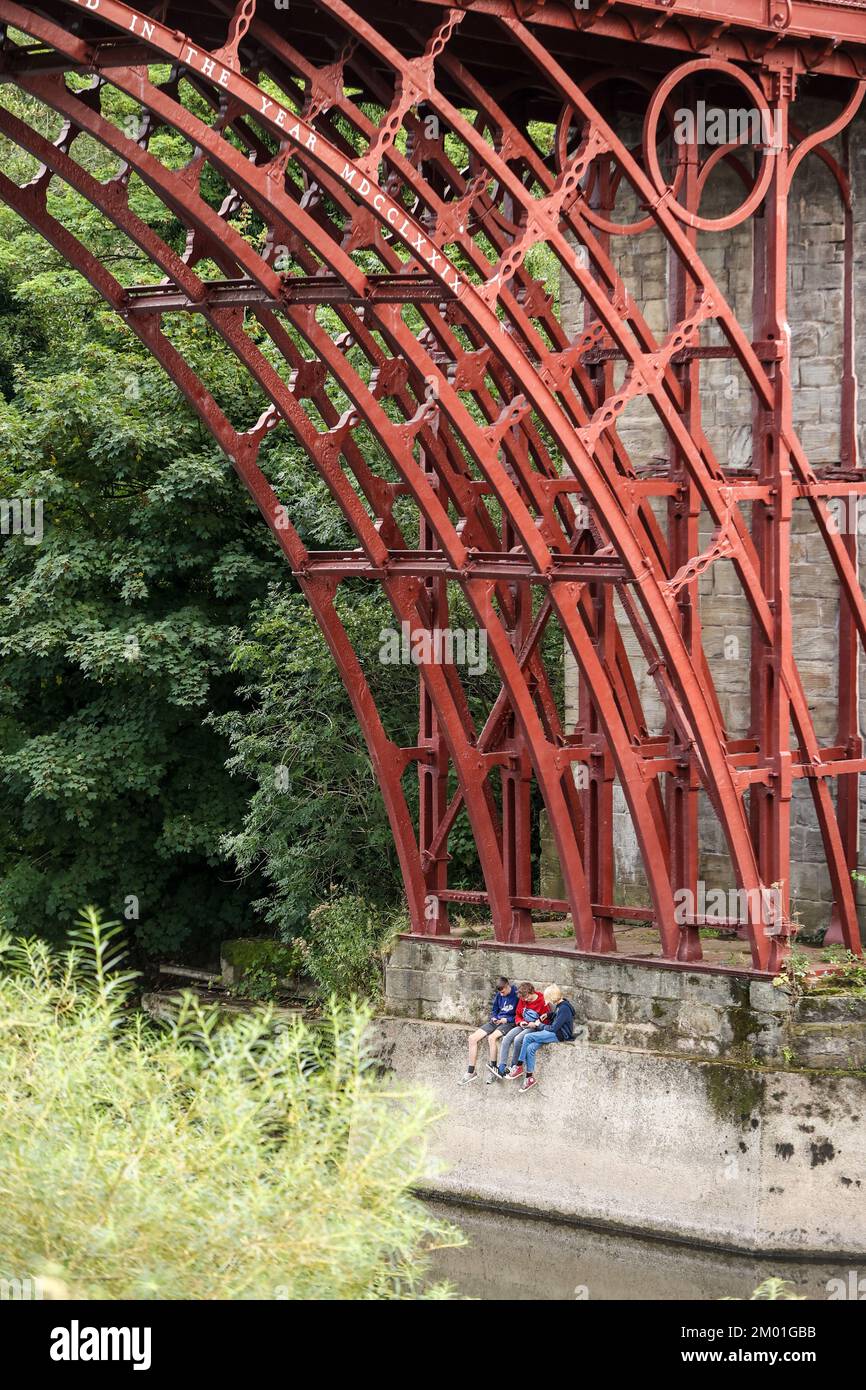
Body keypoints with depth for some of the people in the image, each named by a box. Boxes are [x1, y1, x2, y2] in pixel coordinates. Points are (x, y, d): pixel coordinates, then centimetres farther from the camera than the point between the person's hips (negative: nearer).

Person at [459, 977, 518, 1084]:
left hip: (509, 1023, -7)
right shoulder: (498, 995, 9)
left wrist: (507, 1020, -15)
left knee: (491, 1037, -36)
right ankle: (471, 1072, -4)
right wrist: (493, 1018, 2)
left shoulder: (516, 996, -10)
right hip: (496, 1021, 7)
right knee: (472, 1038, -9)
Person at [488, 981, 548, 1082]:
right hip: (523, 1026, 6)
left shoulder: (542, 1001, -12)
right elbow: (517, 1015, 17)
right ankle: (501, 1069, -26)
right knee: (506, 1038, -18)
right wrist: (520, 1022, -5)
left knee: (517, 1039, -31)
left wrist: (535, 1024, -22)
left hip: (535, 1027, -6)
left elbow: (545, 1021, -6)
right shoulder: (522, 1000, 6)